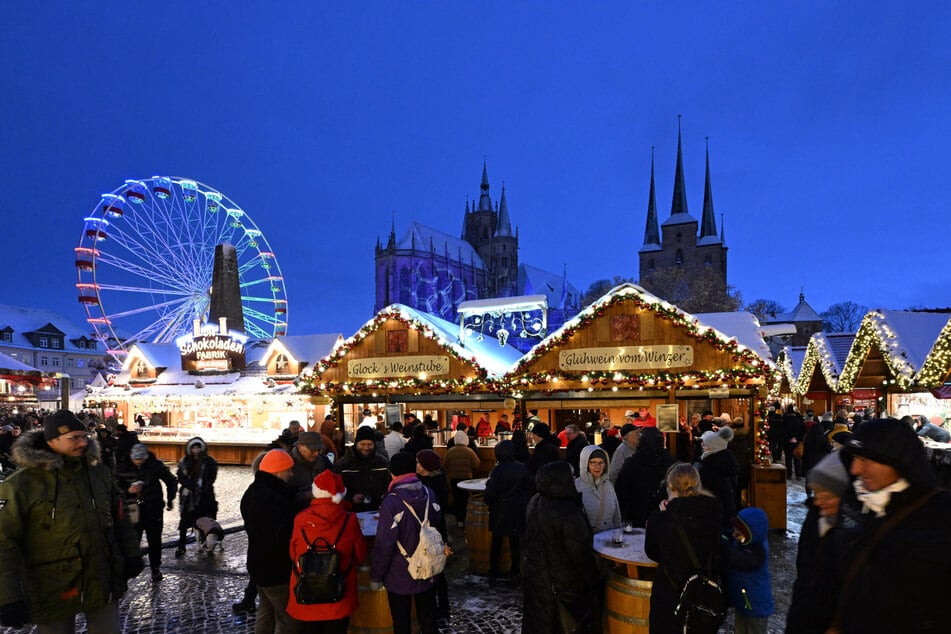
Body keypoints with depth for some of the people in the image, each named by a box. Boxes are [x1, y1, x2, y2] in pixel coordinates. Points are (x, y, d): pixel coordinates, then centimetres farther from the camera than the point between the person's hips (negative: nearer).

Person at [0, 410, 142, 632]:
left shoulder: (99, 472, 3)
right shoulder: (21, 484, -12)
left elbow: (118, 518, 13)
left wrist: (131, 554, 14)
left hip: (104, 582, 4)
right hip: (54, 592, -4)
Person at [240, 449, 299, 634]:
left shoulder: (254, 491, 6)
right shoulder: (272, 498, -28)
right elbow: (281, 535, -32)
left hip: (259, 564, 10)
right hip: (276, 570, -10)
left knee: (266, 612, 25)